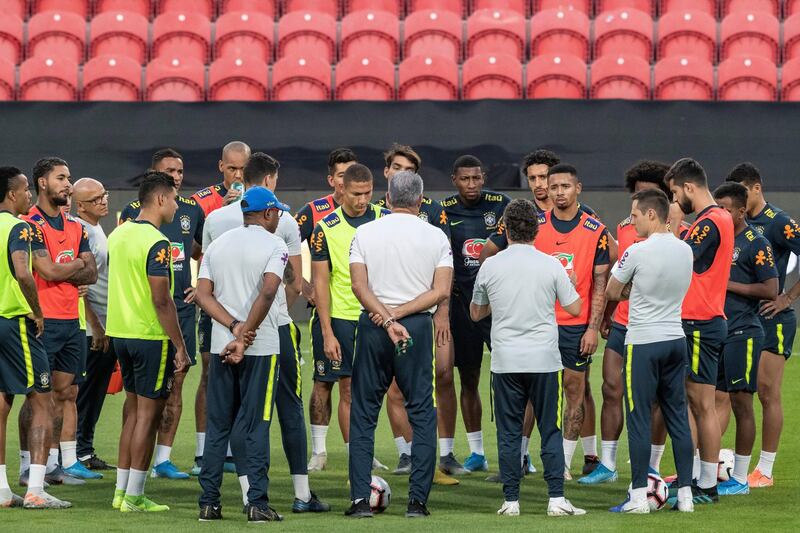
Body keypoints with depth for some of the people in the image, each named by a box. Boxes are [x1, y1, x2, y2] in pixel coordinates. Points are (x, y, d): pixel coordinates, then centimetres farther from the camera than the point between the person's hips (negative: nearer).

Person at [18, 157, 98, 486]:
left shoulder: (75, 228, 15)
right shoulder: (31, 225, -9)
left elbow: (91, 274, 6)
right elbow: (48, 271, -18)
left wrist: (61, 270, -10)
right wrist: (77, 264, 0)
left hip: (71, 321, 7)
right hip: (43, 321, -7)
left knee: (67, 393, 8)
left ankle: (67, 462, 11)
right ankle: (28, 466, -1)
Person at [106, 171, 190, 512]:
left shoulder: (118, 234, 9)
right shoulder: (156, 244, -17)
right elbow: (161, 300, -21)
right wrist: (180, 347, -17)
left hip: (120, 331, 8)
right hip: (151, 336, -8)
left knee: (133, 409, 16)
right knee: (148, 413, -2)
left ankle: (121, 490, 18)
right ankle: (134, 497, 0)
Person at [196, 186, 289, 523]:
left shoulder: (217, 245, 11)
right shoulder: (274, 246, -5)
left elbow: (203, 295, 1)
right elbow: (268, 293, -19)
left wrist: (235, 327, -8)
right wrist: (244, 339, -17)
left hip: (220, 347, 4)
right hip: (262, 348, -4)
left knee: (217, 426, 8)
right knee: (256, 426, -2)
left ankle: (209, 502, 7)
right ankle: (257, 503, -5)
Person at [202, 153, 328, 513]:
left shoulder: (215, 220, 4)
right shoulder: (283, 221, -2)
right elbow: (296, 283, 3)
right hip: (275, 323, -2)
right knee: (290, 406, 6)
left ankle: (249, 494, 1)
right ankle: (302, 493, 7)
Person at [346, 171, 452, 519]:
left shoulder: (365, 233, 2)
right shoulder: (436, 237, 1)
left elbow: (359, 286, -8)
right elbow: (441, 291, -7)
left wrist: (387, 318, -13)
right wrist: (399, 314, -8)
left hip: (372, 324, 1)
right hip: (418, 326, -1)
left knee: (363, 412, 7)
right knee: (422, 413, 6)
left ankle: (360, 498, 1)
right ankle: (417, 500, 1)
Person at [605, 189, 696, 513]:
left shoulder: (637, 252, -14)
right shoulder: (685, 250, 4)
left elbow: (611, 293, -1)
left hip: (643, 343, -6)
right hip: (676, 338, 6)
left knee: (639, 419, -1)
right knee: (678, 417, 9)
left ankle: (639, 496, -2)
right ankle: (685, 494, 9)